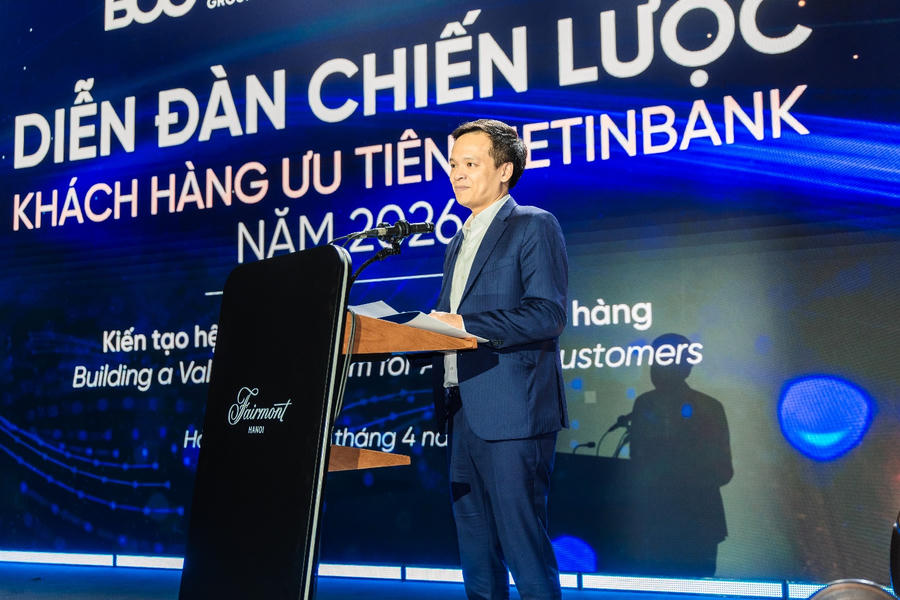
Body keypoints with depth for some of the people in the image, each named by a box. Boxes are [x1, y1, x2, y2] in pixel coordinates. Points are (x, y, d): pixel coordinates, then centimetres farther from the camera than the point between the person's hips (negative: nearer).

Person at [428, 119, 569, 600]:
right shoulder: (459, 242, 22)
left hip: (511, 411, -8)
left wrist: (465, 324, -19)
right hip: (464, 411, 9)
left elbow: (547, 315, -15)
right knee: (475, 548, 13)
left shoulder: (534, 226, -4)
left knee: (522, 541, -6)